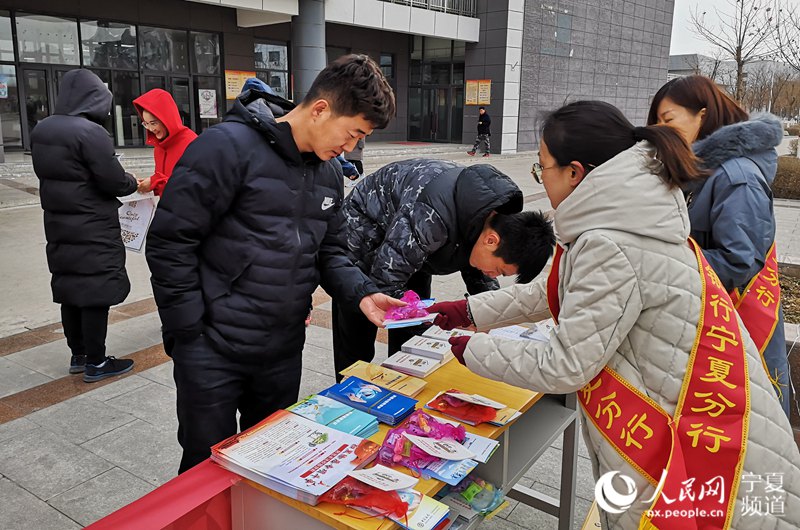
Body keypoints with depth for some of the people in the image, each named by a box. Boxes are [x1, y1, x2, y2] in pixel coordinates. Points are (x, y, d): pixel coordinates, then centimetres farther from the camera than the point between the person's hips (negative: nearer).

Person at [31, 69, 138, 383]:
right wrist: (132, 183, 2)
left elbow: (50, 174, 14)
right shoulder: (90, 132, -18)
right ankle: (96, 362, 10)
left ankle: (78, 355, 27)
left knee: (70, 291, 15)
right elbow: (114, 182, -19)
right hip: (94, 231, -8)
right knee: (96, 294, 1)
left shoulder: (42, 130, 8)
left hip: (59, 227, 8)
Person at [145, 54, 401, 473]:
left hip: (284, 352, 7)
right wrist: (189, 334, -14)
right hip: (213, 353, -6)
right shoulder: (229, 146, -17)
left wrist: (361, 293, -5)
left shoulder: (329, 172, 6)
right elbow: (170, 244, -16)